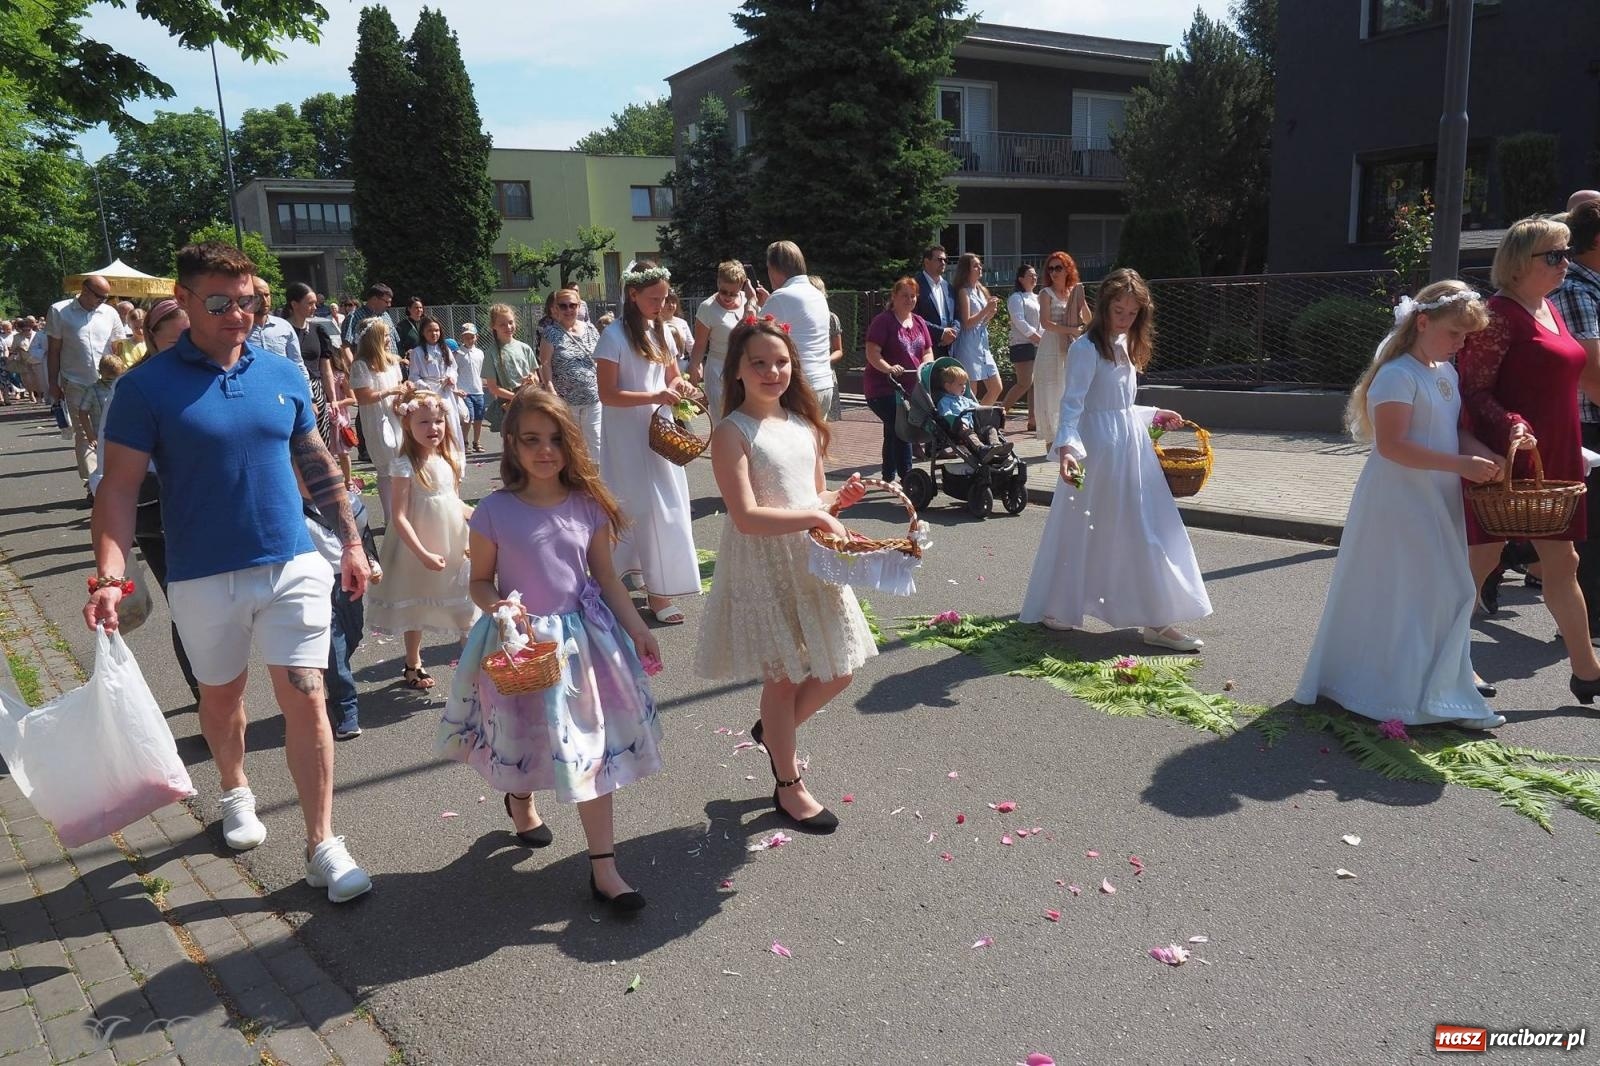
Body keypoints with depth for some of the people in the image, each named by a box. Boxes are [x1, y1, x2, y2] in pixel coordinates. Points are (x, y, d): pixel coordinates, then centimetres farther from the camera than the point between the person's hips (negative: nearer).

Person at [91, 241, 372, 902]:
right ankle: (235, 792, 47)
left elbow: (316, 462, 11)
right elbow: (119, 487, -9)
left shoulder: (284, 376, 2)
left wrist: (351, 541, 11)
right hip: (204, 577, -1)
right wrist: (109, 576, -21)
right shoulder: (148, 386, -7)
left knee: (305, 699, -2)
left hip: (293, 567, 1)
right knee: (221, 696, 19)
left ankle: (322, 845, 7)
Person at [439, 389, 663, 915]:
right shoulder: (495, 511, -11)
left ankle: (603, 868, 9)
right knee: (527, 738, 17)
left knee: (592, 747, 1)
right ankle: (520, 797, 54)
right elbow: (480, 581, -2)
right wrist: (497, 606, -22)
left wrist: (636, 626, 3)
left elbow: (605, 575, 5)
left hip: (583, 635, 2)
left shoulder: (588, 505, -4)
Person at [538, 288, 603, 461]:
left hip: (593, 400, 2)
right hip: (565, 402, -2)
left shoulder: (591, 330, 9)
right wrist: (552, 392, -18)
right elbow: (545, 364, -7)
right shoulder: (551, 333, -1)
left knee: (597, 444, -3)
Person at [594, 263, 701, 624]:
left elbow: (672, 375, 19)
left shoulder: (659, 331, 10)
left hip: (658, 431, 7)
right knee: (650, 509, -6)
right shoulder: (615, 335, -13)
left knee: (665, 506, 11)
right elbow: (607, 394, -16)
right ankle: (657, 592, 0)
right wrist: (655, 396, -25)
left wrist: (679, 385, -5)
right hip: (629, 436, -7)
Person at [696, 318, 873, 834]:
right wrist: (815, 515, -24)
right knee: (783, 679, 6)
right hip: (763, 564, -6)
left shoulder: (805, 425, 8)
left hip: (812, 559, 7)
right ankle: (788, 786, 26)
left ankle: (773, 731, 39)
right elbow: (747, 517, -22)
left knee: (837, 673, 11)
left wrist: (840, 496, -6)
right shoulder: (732, 433, -13)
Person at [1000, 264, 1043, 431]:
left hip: (1038, 346, 8)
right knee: (1025, 383, -15)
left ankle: (1033, 421, 4)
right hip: (1023, 345, -8)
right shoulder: (1016, 298, -4)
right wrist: (1039, 338, -17)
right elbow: (1020, 322, -14)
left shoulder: (1038, 298, 21)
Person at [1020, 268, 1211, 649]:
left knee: (1148, 531, 8)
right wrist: (1066, 447, -36)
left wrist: (1153, 415, 28)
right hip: (1099, 449, -9)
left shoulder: (1125, 347, 14)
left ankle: (1158, 620, 14)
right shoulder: (1086, 348, -13)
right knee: (1082, 531, -2)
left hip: (1131, 446, 9)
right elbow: (1072, 404, -23)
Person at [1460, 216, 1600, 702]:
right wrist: (1511, 426, -31)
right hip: (1504, 459, -9)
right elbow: (1472, 389, -18)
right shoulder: (1500, 314, -13)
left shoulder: (1550, 309, 15)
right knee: (1482, 558, 0)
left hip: (1554, 460, 9)